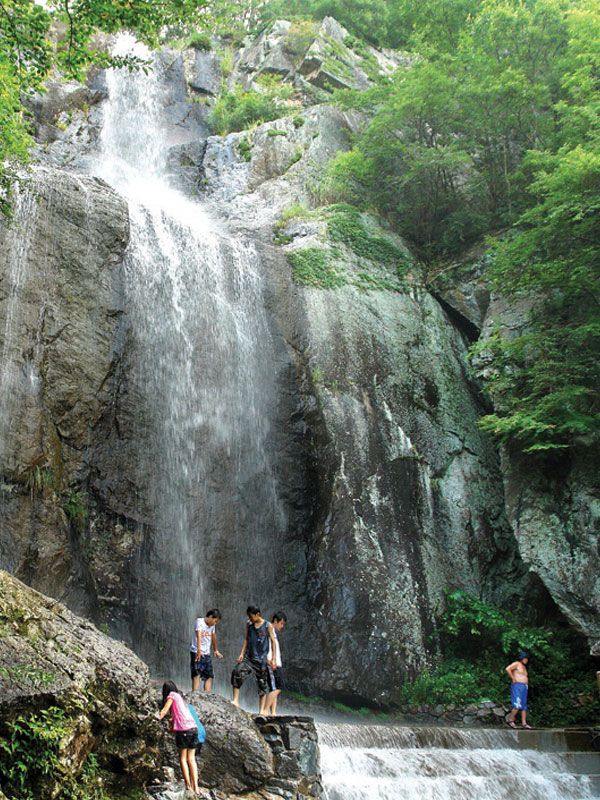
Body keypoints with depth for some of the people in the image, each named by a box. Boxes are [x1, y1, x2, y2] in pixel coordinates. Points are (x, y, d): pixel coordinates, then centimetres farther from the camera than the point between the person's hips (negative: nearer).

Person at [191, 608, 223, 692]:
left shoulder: (212, 625, 10)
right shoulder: (199, 621, -10)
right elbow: (198, 635, -24)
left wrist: (216, 650, 37)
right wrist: (199, 650, -37)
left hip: (207, 654, 7)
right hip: (197, 653, -7)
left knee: (209, 676, 2)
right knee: (197, 674, -15)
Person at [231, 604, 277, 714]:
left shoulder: (268, 626, -4)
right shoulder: (249, 624, 7)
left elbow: (273, 641, 0)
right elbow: (246, 639, 13)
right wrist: (242, 653, 4)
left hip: (261, 659, -3)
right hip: (249, 657, 3)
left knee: (262, 684, 3)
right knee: (237, 672, -21)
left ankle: (261, 711, 12)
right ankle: (235, 700, -13)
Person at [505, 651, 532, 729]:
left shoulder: (524, 666, 23)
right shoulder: (517, 664, -3)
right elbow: (508, 669, -19)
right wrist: (513, 678, -16)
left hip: (524, 687, 9)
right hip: (517, 686, -9)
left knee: (524, 707, 3)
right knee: (518, 705, -17)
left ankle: (524, 723, 1)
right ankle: (510, 720, -8)